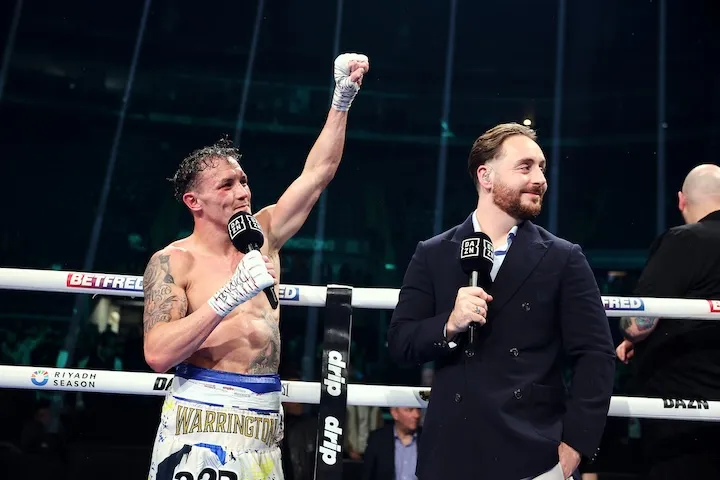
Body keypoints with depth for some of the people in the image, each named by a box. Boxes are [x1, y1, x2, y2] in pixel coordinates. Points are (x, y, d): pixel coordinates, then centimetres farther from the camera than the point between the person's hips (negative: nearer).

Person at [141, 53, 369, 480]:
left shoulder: (262, 236, 9)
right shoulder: (174, 261, -5)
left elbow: (318, 173, 8)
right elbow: (158, 354, -17)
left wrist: (344, 96, 2)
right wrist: (228, 297, -25)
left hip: (265, 424, 5)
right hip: (203, 423, -5)